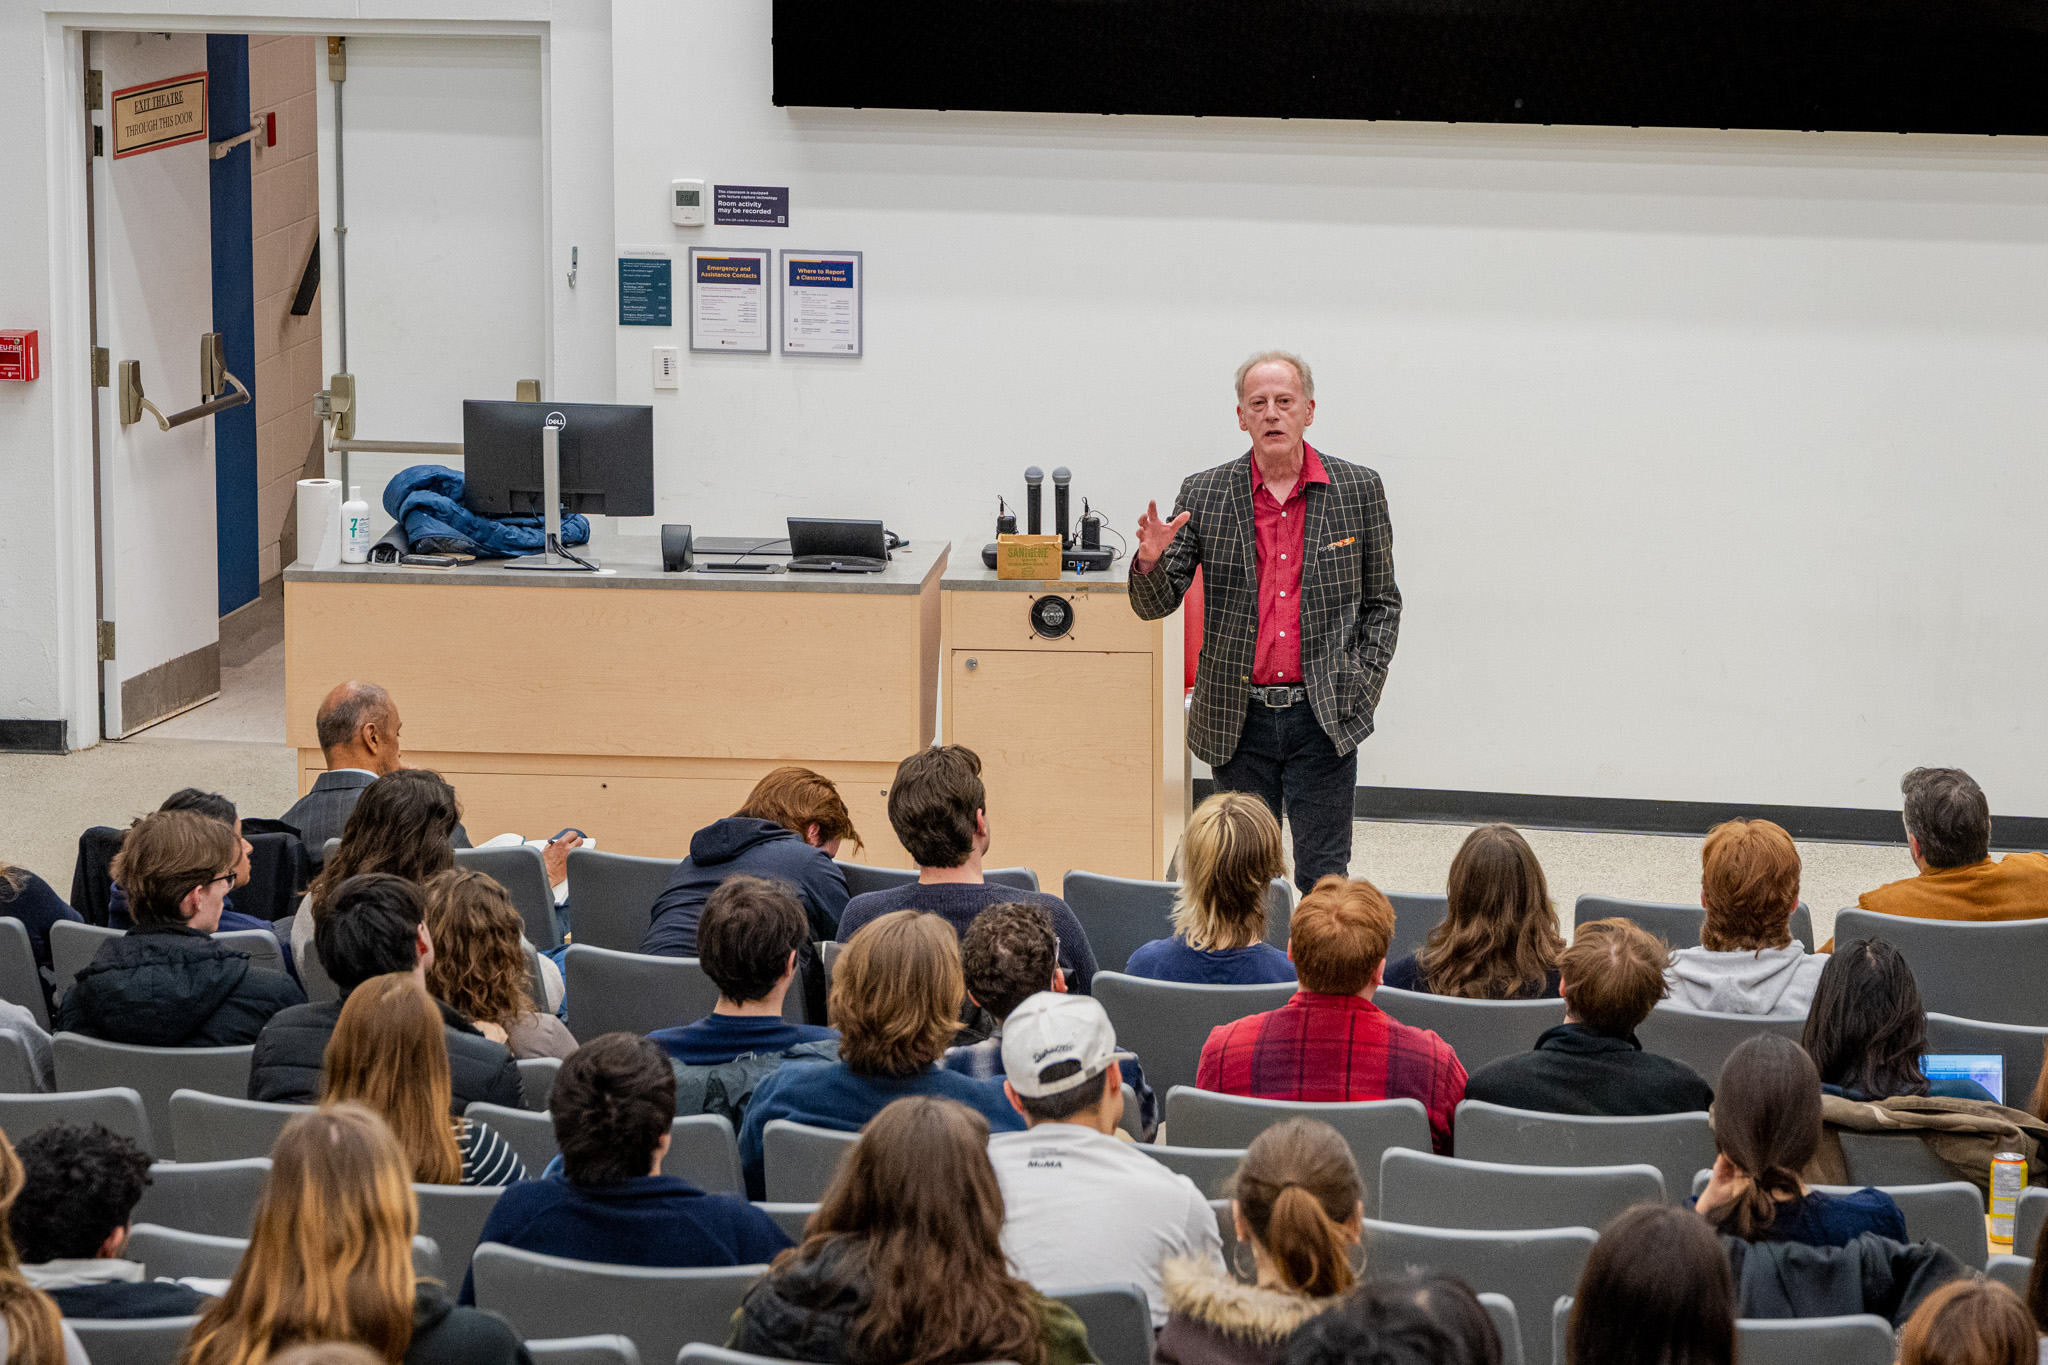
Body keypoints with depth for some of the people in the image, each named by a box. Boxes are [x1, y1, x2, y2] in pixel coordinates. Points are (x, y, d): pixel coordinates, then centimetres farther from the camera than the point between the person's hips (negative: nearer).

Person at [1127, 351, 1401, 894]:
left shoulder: (1358, 490, 2)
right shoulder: (1203, 495, 2)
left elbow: (1381, 602, 10)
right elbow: (1155, 604, 1)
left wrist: (1361, 687, -1)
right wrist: (1150, 562, -21)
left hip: (1323, 719, -1)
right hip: (1238, 721, 1)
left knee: (1323, 878, -2)